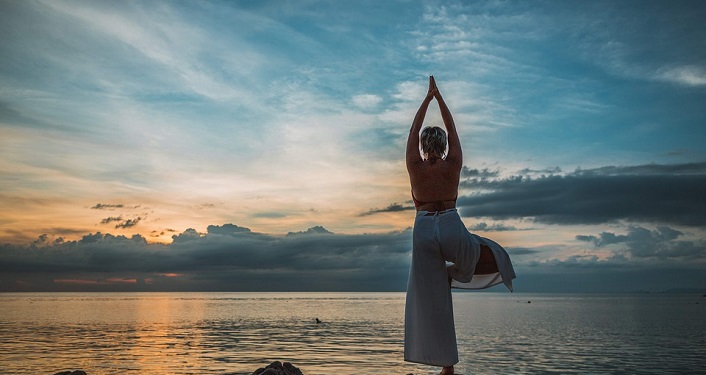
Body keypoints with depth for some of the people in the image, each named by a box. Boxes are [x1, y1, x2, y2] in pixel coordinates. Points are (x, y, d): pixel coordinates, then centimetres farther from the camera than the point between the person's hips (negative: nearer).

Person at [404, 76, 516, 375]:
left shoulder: (415, 166, 0)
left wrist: (427, 97, 18)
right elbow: (452, 129, 11)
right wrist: (438, 96, 18)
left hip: (424, 230, 1)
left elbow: (413, 131, 10)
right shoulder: (454, 164, 0)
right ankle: (455, 271, 5)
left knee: (431, 300, 4)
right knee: (491, 253, 28)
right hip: (452, 228, -1)